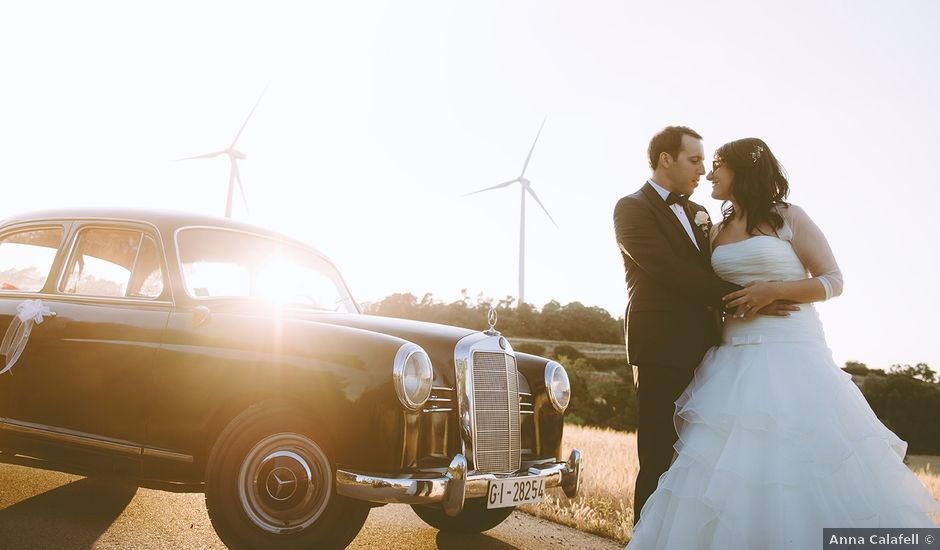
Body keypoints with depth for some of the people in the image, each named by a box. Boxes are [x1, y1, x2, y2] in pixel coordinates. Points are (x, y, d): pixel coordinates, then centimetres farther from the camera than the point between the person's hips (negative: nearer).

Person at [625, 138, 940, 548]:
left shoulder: (789, 218, 1)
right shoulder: (718, 232, 15)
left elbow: (833, 281, -2)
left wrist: (775, 290, -14)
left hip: (791, 355, -5)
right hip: (736, 361, 5)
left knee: (804, 463, -7)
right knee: (733, 468, 0)